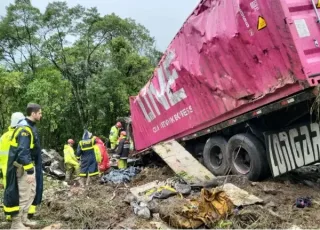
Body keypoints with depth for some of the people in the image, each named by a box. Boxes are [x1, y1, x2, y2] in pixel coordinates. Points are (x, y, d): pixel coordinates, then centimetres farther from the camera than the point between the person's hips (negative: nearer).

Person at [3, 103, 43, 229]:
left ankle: (23, 219, 29)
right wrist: (29, 171, -27)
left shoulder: (30, 126, 10)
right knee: (23, 195, -1)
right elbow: (23, 152, -27)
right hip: (24, 167, -10)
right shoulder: (24, 128, -22)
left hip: (30, 165, 10)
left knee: (31, 193, 17)